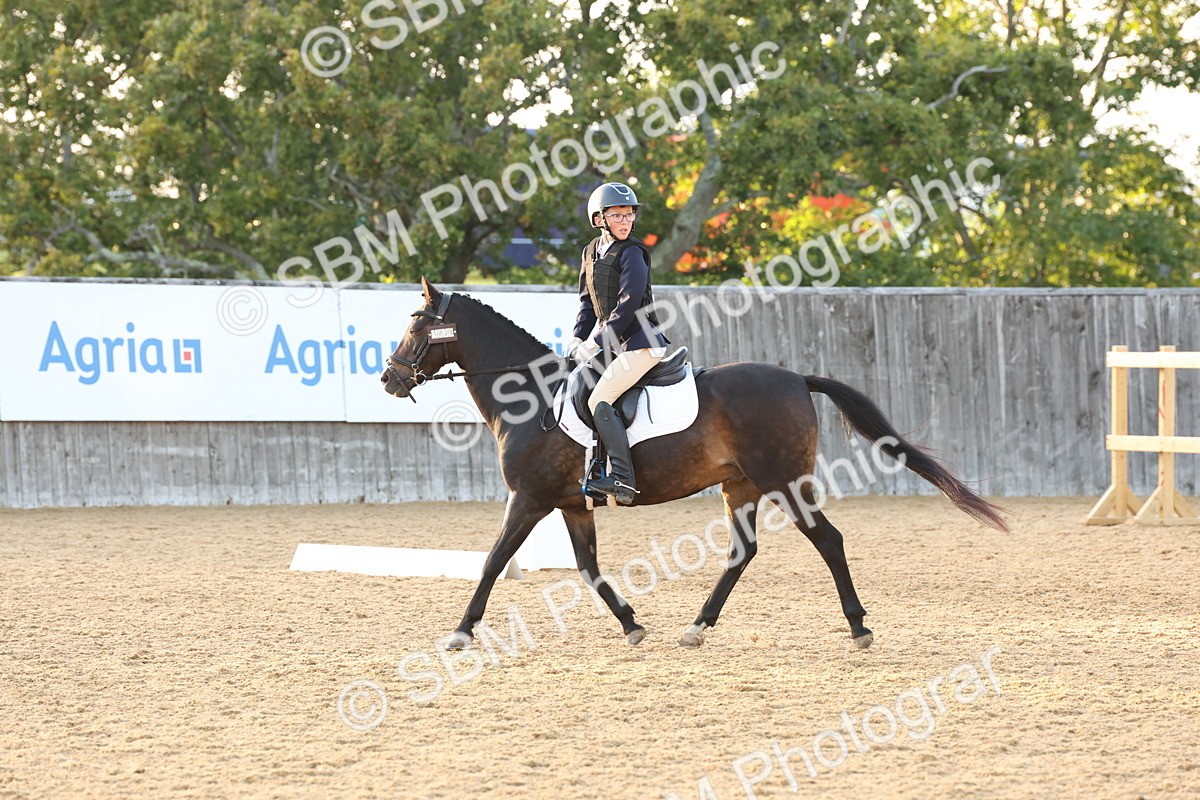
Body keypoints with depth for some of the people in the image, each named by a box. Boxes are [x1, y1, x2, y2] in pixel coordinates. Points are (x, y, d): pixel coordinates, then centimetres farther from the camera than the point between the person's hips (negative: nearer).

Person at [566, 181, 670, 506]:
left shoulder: (631, 253, -12)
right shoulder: (592, 251, 11)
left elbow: (628, 304, -18)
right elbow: (588, 302, 18)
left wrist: (596, 343, -18)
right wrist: (578, 338, 3)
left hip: (641, 342, -9)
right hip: (615, 343, 9)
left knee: (599, 400, -19)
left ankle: (623, 478, -24)